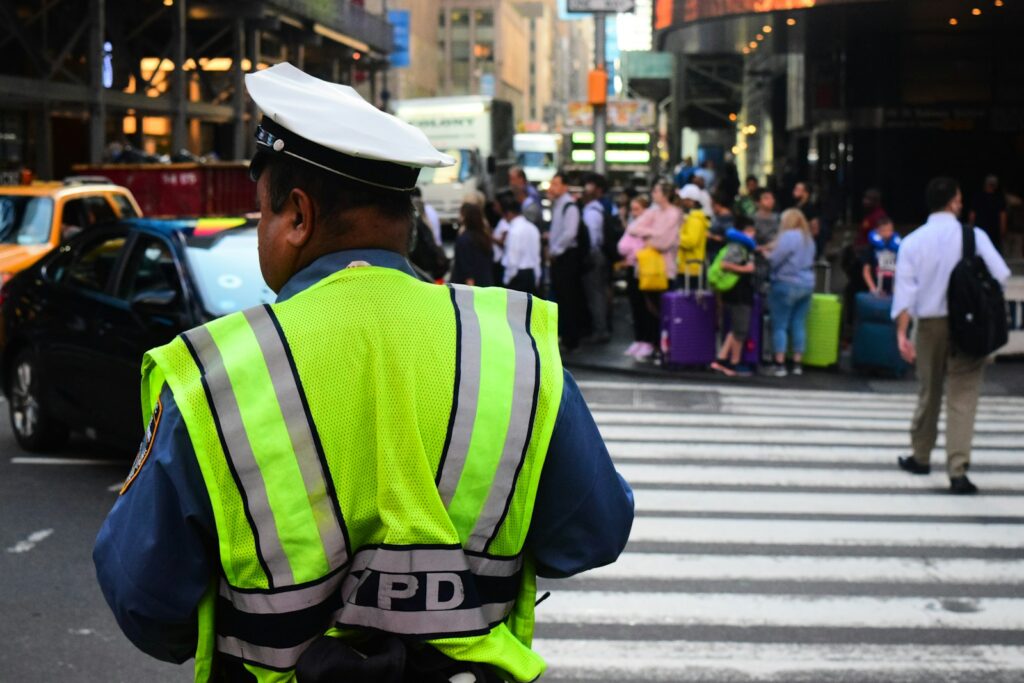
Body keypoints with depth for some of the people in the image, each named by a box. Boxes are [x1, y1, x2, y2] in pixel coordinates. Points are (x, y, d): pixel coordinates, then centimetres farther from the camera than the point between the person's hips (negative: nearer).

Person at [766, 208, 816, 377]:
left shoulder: (788, 236, -13)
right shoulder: (808, 238, 12)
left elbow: (774, 261, -14)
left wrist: (767, 255, 6)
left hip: (786, 284, -7)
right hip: (807, 285, 7)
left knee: (780, 326, -1)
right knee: (799, 325, 9)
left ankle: (780, 364, -4)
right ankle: (798, 364, 10)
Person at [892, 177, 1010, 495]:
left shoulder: (912, 241, 0)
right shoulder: (974, 236, -6)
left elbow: (905, 289, -6)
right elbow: (1001, 275, -12)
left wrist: (902, 332, -8)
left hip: (929, 325, 3)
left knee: (928, 391, 19)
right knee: (963, 397, -3)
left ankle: (920, 457, 32)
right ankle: (958, 471, -11)